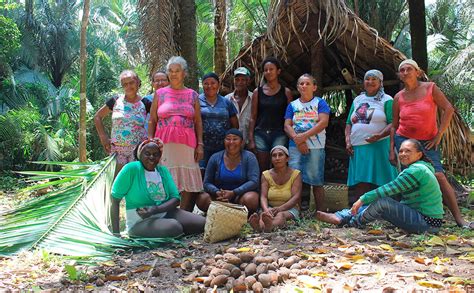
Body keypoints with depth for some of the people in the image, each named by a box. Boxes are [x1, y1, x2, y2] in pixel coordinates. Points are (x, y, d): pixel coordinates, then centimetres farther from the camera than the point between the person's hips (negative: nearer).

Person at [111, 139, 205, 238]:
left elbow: (175, 198, -1)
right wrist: (116, 233, -16)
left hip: (165, 213, 5)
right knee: (174, 227, -34)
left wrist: (155, 209, -21)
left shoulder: (163, 170, 5)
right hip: (140, 222, -5)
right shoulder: (131, 169, -11)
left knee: (202, 223, -12)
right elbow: (115, 199, -11)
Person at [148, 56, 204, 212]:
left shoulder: (192, 95, 13)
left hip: (187, 144, 1)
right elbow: (152, 121, 9)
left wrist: (200, 144, 2)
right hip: (164, 144, -1)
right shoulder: (160, 93, 11)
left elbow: (198, 122, 11)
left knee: (188, 184, 1)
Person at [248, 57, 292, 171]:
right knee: (262, 169, 3)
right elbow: (253, 117, 7)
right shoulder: (257, 92, 8)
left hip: (279, 134, -1)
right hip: (260, 134, 1)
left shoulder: (286, 92, 5)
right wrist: (251, 139, 1)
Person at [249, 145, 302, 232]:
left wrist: (280, 208, -30)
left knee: (281, 215, -37)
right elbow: (263, 196, -6)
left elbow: (296, 197, -11)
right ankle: (260, 226, -69)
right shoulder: (266, 175, 7)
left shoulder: (295, 174, 1)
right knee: (263, 214, -34)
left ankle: (270, 226, -72)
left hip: (289, 209, -2)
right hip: (270, 208, 2)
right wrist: (266, 210, -30)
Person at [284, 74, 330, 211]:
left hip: (316, 147, -3)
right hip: (296, 147, 3)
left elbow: (323, 122, -8)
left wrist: (304, 136, -14)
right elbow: (287, 125, 5)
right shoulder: (292, 105, 15)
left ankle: (320, 213, 6)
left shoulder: (320, 103, 6)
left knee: (316, 181, -1)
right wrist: (297, 139, -12)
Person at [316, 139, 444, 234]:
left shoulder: (416, 170, -17)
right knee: (373, 201, 4)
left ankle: (354, 223, -3)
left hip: (427, 223, -10)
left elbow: (389, 189, -23)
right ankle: (339, 217, -3)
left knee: (382, 202, -23)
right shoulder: (416, 168, 15)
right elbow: (395, 194, 13)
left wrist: (363, 199, -18)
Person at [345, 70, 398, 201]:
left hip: (378, 146, -5)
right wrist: (348, 141, 5)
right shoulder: (357, 99, 18)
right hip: (357, 148, 5)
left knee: (378, 183, -4)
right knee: (360, 185, 4)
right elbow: (349, 123, 19)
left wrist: (380, 135, -22)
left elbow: (393, 123, -6)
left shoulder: (387, 100, 2)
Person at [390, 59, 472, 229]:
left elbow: (448, 109, -3)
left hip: (427, 142, -2)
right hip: (403, 140, 2)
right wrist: (391, 150, 4)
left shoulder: (430, 88, -1)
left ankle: (459, 218, -10)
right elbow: (394, 126, 9)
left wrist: (439, 135, -7)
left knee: (438, 176, -15)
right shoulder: (398, 97, 4)